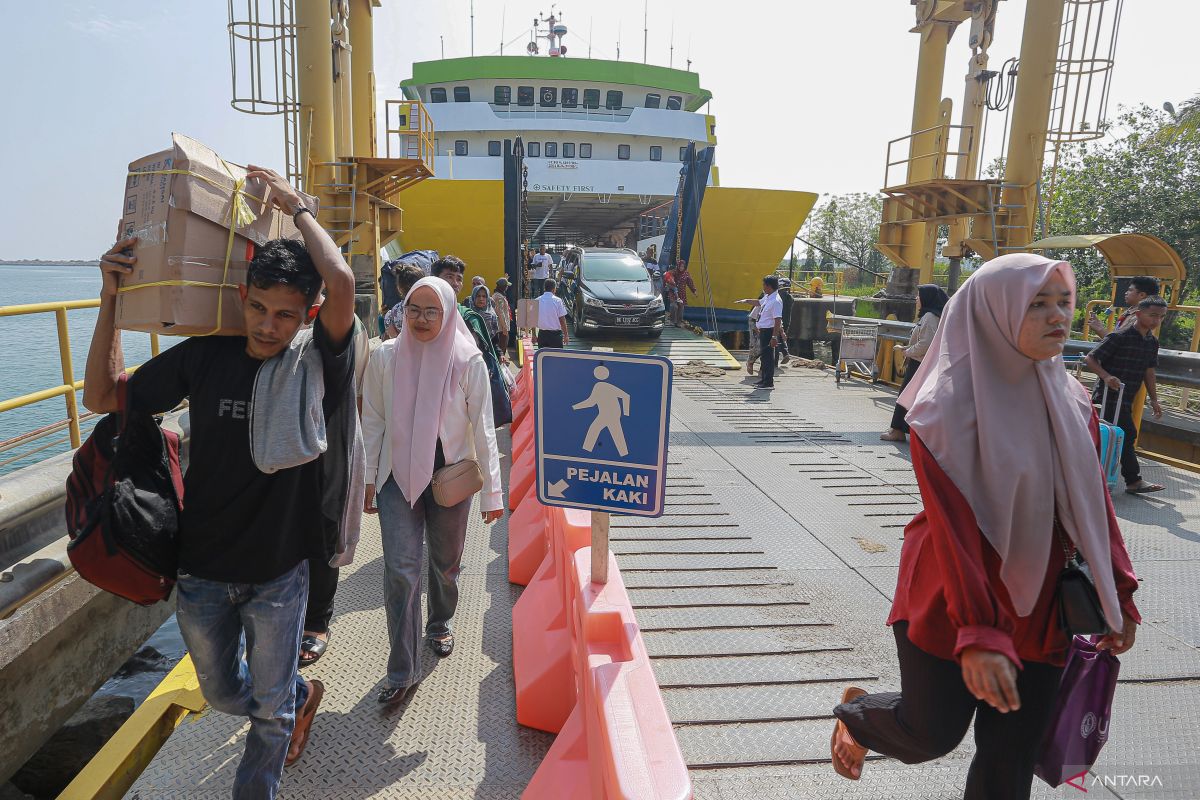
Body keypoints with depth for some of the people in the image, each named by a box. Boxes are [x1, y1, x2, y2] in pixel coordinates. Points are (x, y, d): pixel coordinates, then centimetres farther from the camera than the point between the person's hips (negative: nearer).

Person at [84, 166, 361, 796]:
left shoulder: (314, 362, -16)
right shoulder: (204, 356, -7)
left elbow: (341, 282, -34)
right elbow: (101, 396, 2)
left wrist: (295, 205, -19)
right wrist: (111, 298, -8)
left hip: (278, 571, -3)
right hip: (201, 568, 4)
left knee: (269, 708, 15)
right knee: (222, 692, 25)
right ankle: (302, 694, 54)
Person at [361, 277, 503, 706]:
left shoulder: (468, 360, -10)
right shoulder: (385, 357, -4)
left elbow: (482, 429, -7)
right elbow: (373, 423, 4)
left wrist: (491, 490, -7)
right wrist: (368, 480, 5)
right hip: (398, 476, 1)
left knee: (446, 562, 17)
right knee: (399, 571, -5)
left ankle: (439, 624, 46)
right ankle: (402, 672, 7)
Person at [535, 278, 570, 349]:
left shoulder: (537, 301, 0)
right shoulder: (558, 300, -10)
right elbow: (562, 320, -8)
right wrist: (566, 335, 1)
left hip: (542, 334, 3)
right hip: (555, 334, -3)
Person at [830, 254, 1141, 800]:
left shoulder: (1071, 400, 1)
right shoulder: (948, 406, -20)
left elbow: (1094, 500, 8)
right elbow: (952, 526, -24)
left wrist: (1119, 593, 9)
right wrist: (978, 633, -27)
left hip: (1037, 609, 6)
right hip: (949, 605, -5)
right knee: (932, 732, 6)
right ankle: (856, 714, 38)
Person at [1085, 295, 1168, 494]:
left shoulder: (1152, 342, 9)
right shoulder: (1119, 337, -15)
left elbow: (1149, 372, 15)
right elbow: (1089, 358, -16)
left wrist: (1154, 400, 13)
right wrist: (1106, 376, -30)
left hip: (1125, 399, 8)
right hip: (1109, 396, -8)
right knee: (1128, 433, -7)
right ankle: (1134, 481, 2)